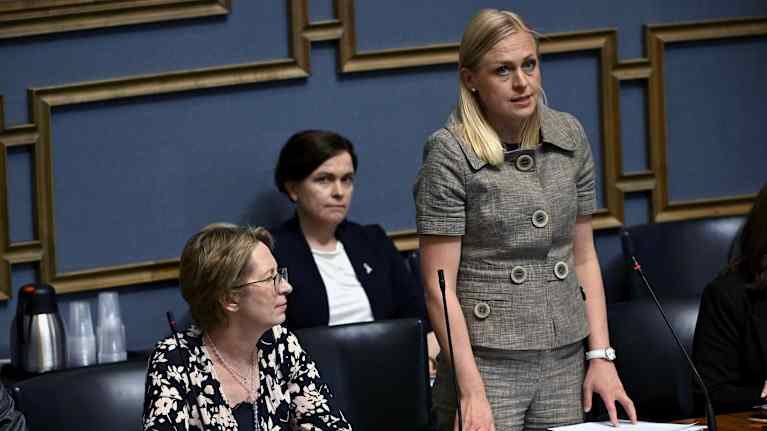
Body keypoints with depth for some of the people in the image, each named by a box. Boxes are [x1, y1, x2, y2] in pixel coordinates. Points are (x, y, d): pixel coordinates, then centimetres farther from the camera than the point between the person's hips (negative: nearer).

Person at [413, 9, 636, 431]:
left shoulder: (570, 137, 6)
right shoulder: (449, 154, -10)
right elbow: (439, 286, -12)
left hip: (565, 363, 5)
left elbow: (584, 257, 12)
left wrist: (601, 356, 4)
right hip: (487, 362, -5)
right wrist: (472, 392, -18)